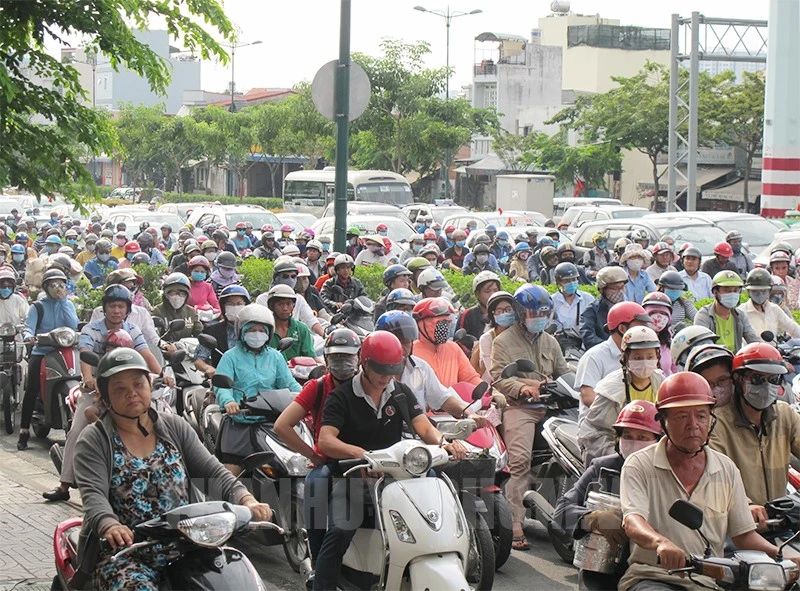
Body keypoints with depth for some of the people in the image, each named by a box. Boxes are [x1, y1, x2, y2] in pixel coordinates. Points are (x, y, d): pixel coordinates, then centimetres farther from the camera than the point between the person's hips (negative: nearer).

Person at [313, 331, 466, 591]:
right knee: (338, 535, -25)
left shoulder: (401, 393, 13)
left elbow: (423, 426, 3)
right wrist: (359, 453, -34)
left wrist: (444, 443, -21)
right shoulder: (342, 397, -2)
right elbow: (326, 441, -14)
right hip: (354, 474, -4)